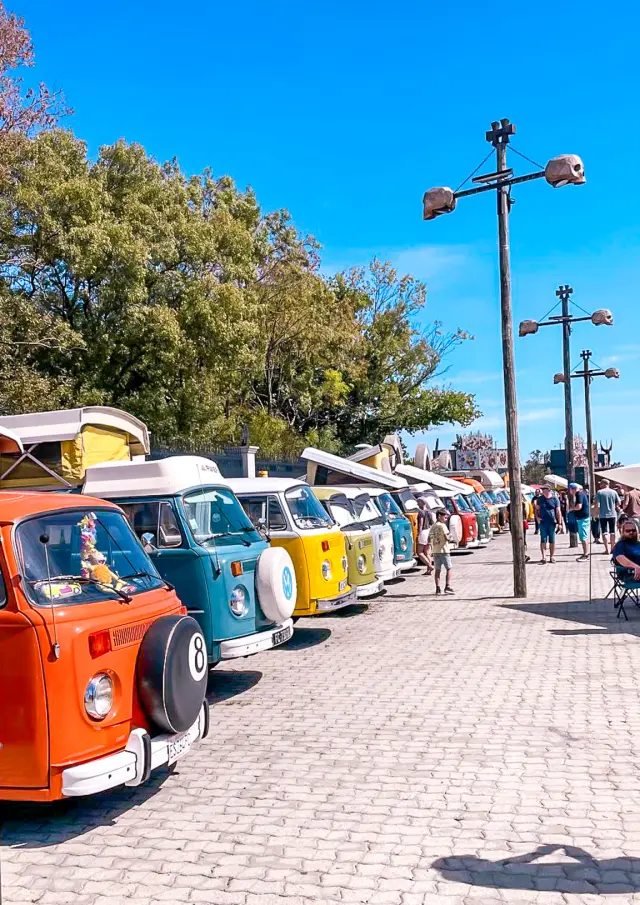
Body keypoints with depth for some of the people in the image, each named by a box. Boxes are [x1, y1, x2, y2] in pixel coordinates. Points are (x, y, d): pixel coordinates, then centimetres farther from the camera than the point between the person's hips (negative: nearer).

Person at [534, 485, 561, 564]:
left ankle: (552, 556, 16)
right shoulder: (540, 499, 6)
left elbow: (558, 511, 1)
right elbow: (537, 509, 16)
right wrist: (537, 517, -1)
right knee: (543, 540, -3)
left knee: (552, 540, 6)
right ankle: (544, 557, -4)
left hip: (552, 522, -1)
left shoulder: (554, 499, 0)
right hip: (543, 523, 1)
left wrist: (559, 523, -2)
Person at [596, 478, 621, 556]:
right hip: (612, 514, 3)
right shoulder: (614, 492, 1)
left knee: (605, 532, 1)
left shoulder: (599, 492, -7)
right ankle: (612, 549, 20)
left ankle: (607, 549, -5)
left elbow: (597, 504, -11)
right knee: (612, 532, 14)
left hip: (603, 515, -3)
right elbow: (619, 503, 5)